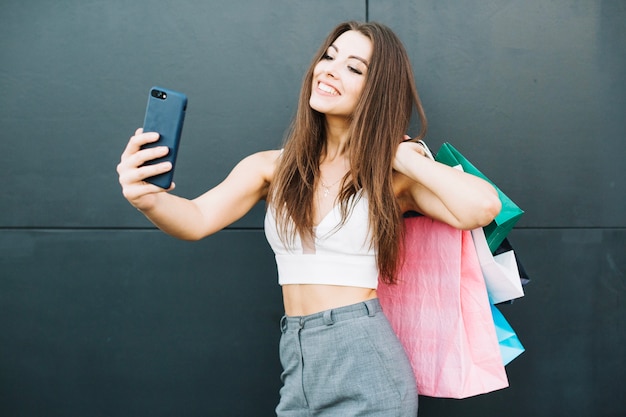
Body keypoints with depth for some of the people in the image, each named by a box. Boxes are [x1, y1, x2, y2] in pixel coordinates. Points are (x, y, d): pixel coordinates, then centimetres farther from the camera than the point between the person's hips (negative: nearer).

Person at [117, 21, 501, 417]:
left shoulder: (392, 176, -4)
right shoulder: (273, 167, 3)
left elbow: (482, 207, -19)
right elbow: (197, 220, -10)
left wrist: (402, 157, -10)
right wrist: (148, 197, -31)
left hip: (365, 364, -2)